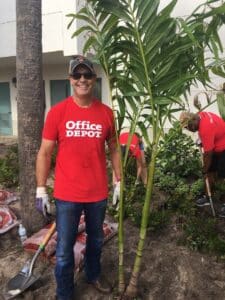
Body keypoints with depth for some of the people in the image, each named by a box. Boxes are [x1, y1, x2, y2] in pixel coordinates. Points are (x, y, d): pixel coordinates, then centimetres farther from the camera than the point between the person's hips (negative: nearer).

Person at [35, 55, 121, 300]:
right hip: (67, 195, -2)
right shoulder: (58, 111, -7)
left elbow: (113, 149, 8)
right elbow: (44, 152, -3)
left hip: (98, 193, 3)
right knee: (64, 249, 10)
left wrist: (119, 182, 7)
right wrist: (41, 190, -5)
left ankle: (93, 275, 49)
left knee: (96, 240, 22)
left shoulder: (106, 112, -1)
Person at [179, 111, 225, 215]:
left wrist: (205, 170, -13)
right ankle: (208, 196, 25)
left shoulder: (205, 129, -33)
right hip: (216, 146, 9)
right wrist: (203, 143, 8)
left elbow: (208, 154, -25)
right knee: (211, 171, 13)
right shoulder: (201, 115, -8)